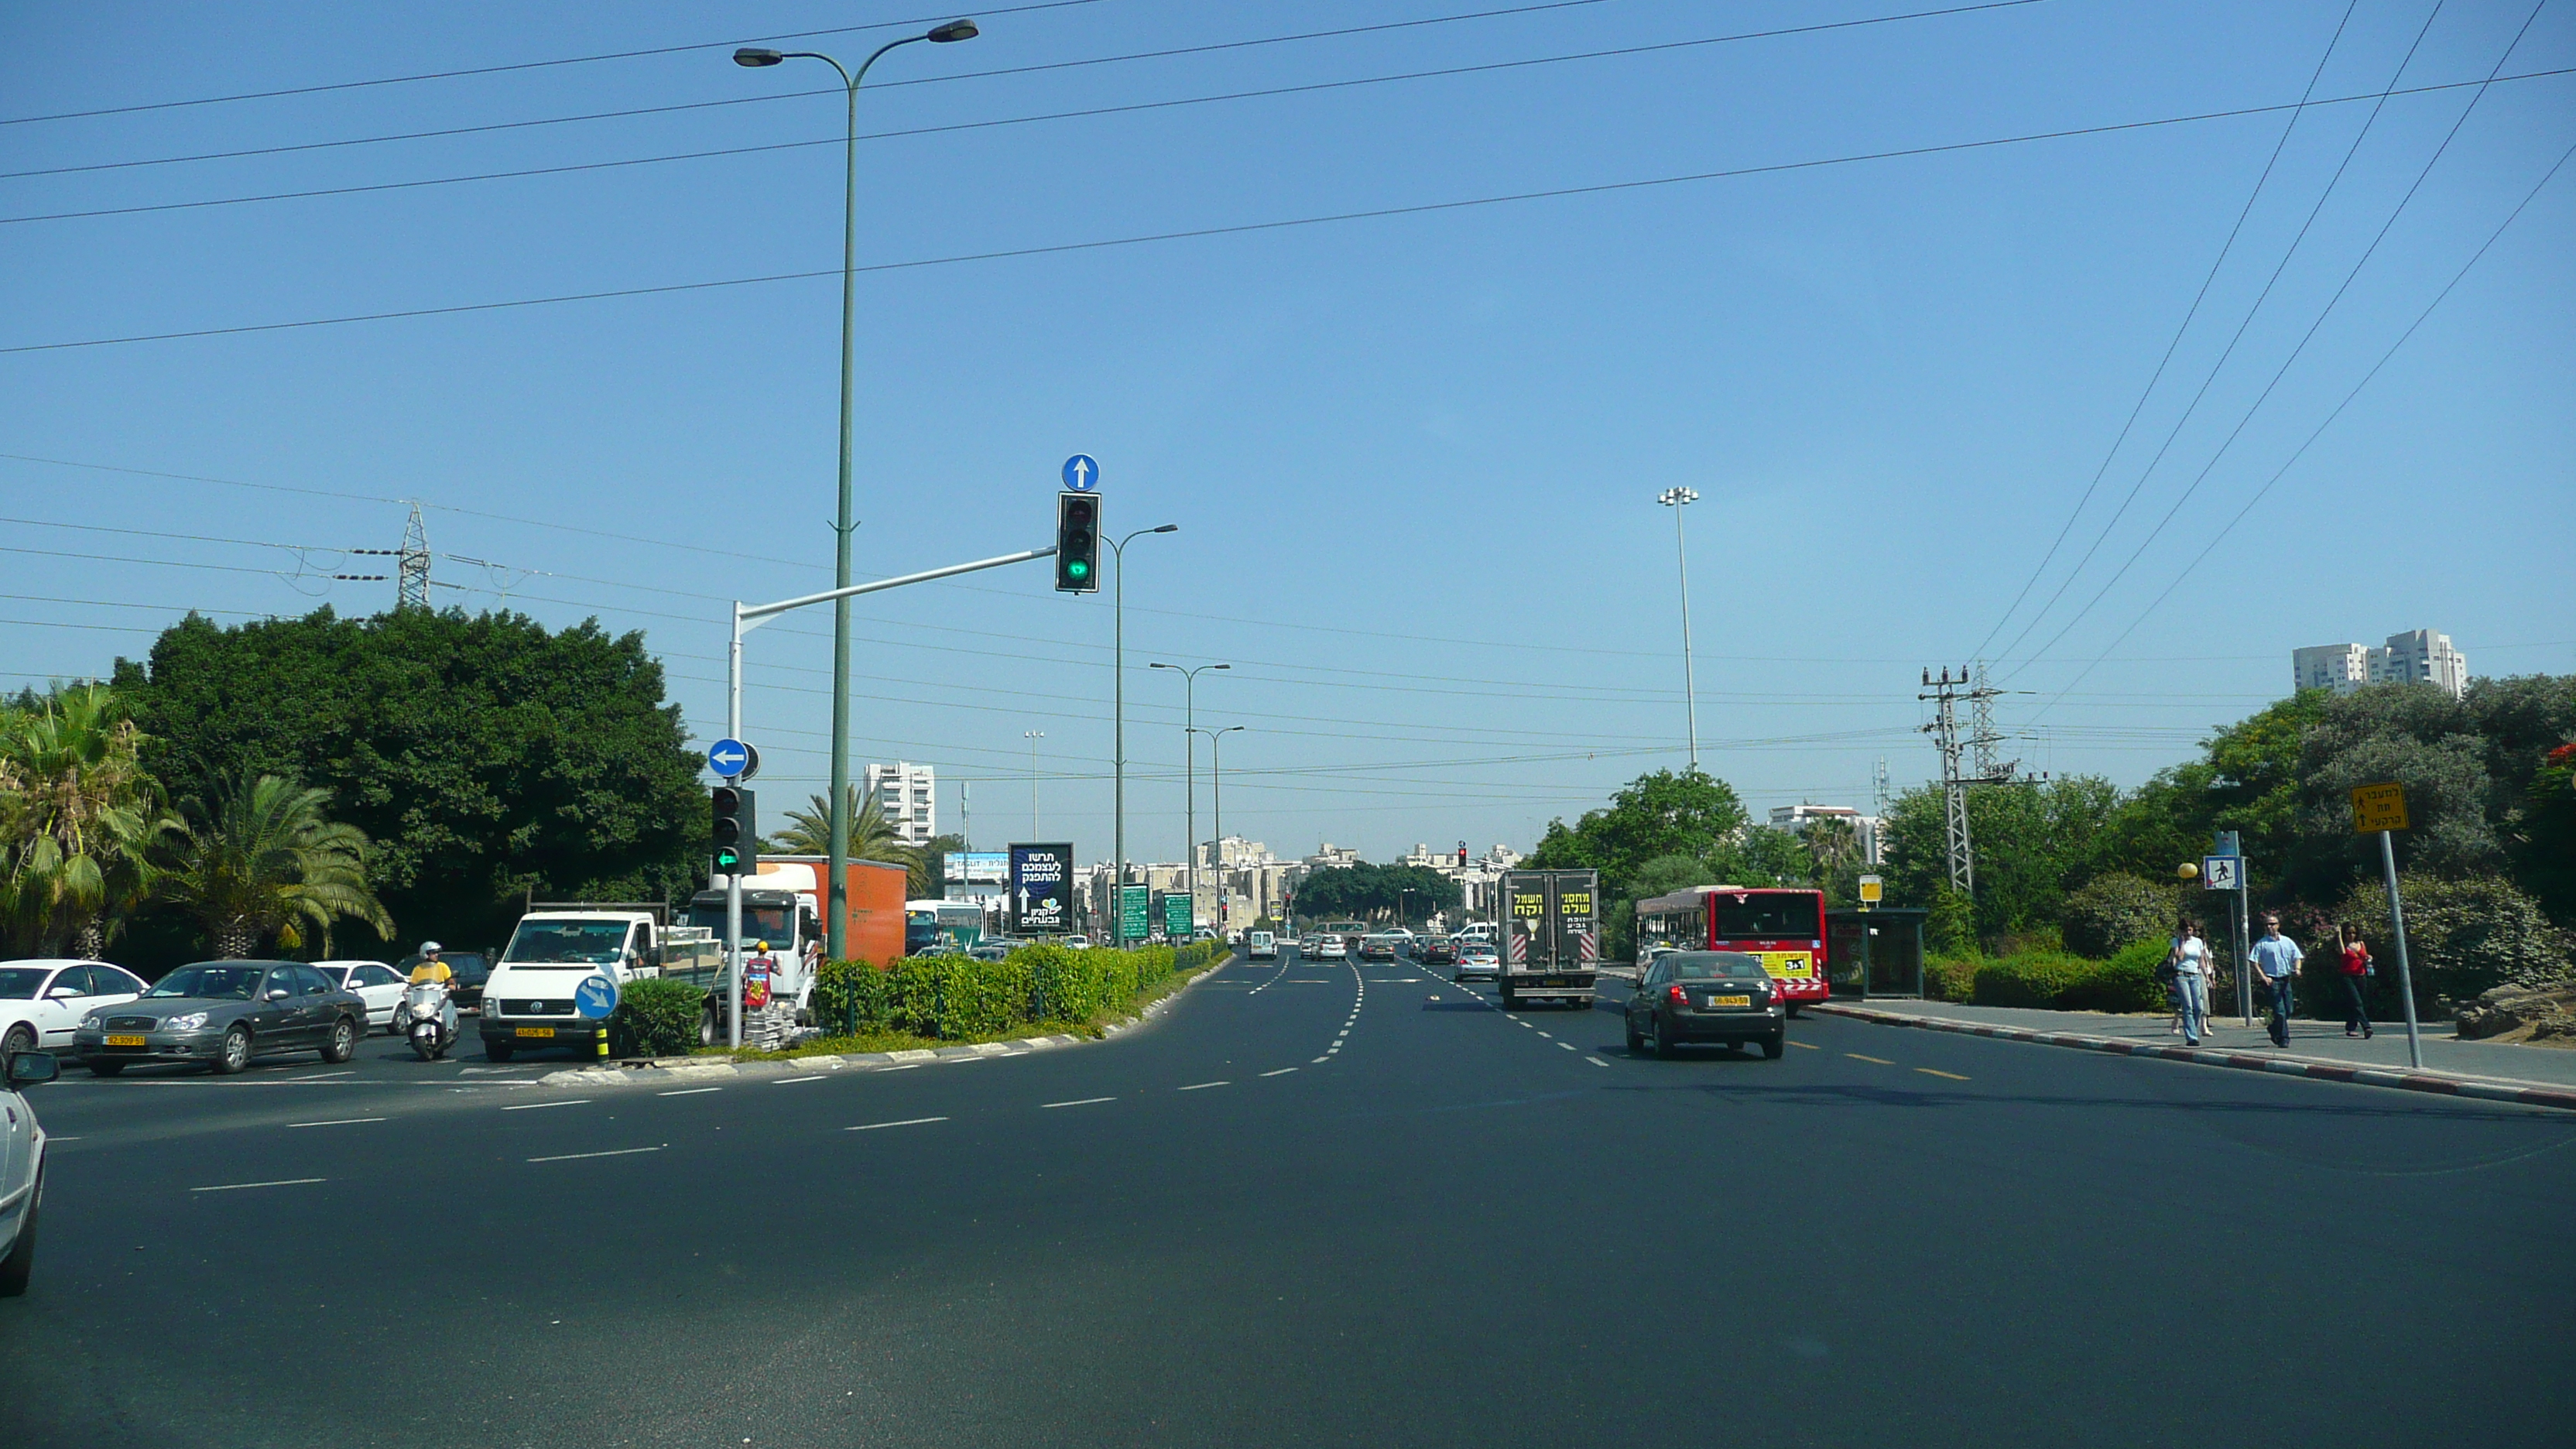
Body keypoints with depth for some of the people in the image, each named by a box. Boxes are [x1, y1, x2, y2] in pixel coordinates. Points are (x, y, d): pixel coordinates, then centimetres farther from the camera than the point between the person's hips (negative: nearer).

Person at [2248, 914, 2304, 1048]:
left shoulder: (2287, 942, 13)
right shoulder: (2262, 944, 0)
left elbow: (2297, 957, 14)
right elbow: (2255, 962, -4)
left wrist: (2297, 969, -6)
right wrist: (2263, 977, -14)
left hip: (2286, 979, 5)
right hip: (2272, 980, -5)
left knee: (2288, 1010, 8)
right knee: (2280, 1010, -10)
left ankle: (2274, 1032, 29)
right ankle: (2283, 1039, -6)